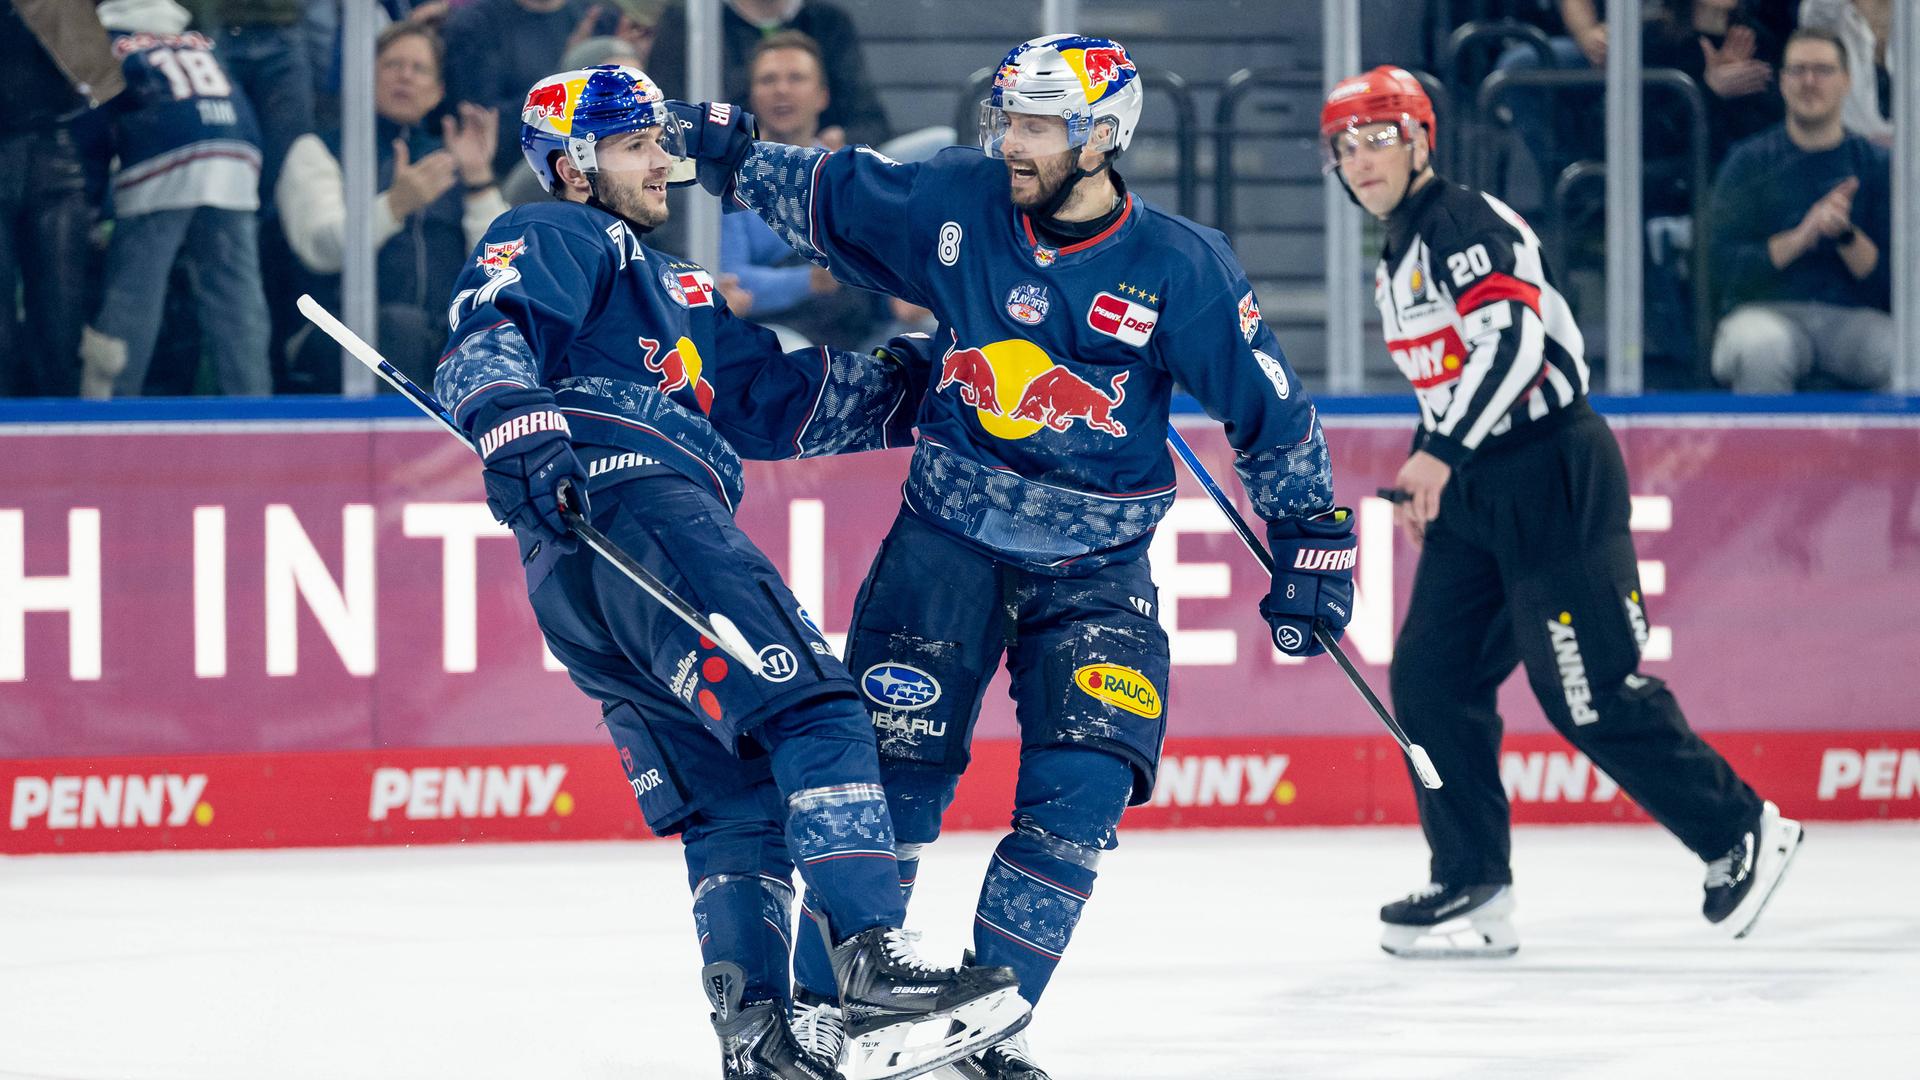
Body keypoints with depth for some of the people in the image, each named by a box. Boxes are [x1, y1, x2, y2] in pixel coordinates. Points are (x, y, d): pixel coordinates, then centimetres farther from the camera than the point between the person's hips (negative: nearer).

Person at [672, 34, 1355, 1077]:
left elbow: (1269, 410, -2)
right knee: (893, 768, -6)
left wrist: (1312, 543, 0)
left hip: (1095, 572, -1)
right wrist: (731, 155, 7)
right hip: (947, 539, 1)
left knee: (1079, 796, -12)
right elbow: (832, 197, 12)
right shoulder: (956, 201, -6)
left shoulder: (1182, 269, -11)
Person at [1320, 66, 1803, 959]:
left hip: (1555, 476, -10)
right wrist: (1422, 474, 18)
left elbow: (1510, 342, -27)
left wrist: (1440, 452, -32)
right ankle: (1473, 889, 6)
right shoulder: (1396, 261, 17)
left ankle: (1741, 833, 4)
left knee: (1590, 692, -9)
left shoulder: (1469, 224, -13)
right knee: (1430, 677, 2)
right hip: (1475, 490, 10)